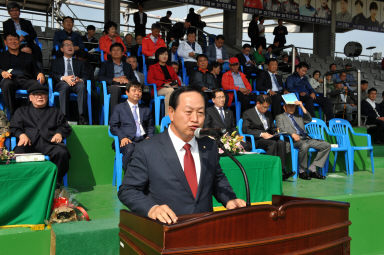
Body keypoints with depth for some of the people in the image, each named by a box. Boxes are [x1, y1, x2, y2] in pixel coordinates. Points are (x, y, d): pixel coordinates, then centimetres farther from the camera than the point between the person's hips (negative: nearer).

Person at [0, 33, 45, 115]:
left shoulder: (28, 56, 33)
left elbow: (37, 69, 22)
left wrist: (40, 74, -2)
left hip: (26, 80, 1)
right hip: (10, 79, -1)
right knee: (7, 84, -40)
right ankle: (12, 113, -37)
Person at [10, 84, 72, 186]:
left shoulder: (55, 111, 33)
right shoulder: (21, 111, 32)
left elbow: (65, 127, 21)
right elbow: (14, 128, 18)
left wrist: (59, 134, -2)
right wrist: (21, 135, -5)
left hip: (49, 142, 0)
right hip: (29, 142, 0)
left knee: (62, 152, -35)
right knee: (18, 153, -36)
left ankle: (56, 182, -22)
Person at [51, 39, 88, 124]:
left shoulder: (79, 62, 32)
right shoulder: (56, 61, 27)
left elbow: (85, 76, 17)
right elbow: (53, 75, 9)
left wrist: (80, 80, -9)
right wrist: (64, 78, -13)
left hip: (76, 83, 1)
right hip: (61, 84, -1)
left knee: (82, 86, -37)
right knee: (65, 85, -40)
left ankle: (81, 117, -45)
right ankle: (64, 116, -45)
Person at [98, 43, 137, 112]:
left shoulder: (127, 65, 31)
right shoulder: (105, 64, 25)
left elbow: (135, 80, 17)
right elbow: (100, 77, 6)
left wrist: (128, 80, -7)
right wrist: (114, 79, -8)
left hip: (126, 87, 2)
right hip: (112, 87, -2)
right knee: (115, 88, -39)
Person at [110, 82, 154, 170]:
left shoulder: (146, 110, 31)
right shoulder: (119, 108, 20)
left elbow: (150, 126, 26)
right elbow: (113, 126, 10)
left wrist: (149, 136, 3)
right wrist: (122, 137, -9)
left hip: (143, 139, 2)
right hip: (127, 140, -2)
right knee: (130, 150, -39)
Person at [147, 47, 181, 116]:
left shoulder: (170, 68, 34)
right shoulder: (153, 67, 20)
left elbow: (177, 79, 25)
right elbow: (150, 80, 3)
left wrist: (177, 84, -2)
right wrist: (164, 84, -10)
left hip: (173, 88, 4)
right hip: (159, 89, -3)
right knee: (170, 90, -40)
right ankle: (167, 115, -42)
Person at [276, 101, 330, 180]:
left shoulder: (298, 117, 32)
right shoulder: (280, 117, 17)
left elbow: (309, 120, 14)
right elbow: (281, 129, -2)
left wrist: (302, 107, 7)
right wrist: (292, 134, -20)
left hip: (306, 138, 6)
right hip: (294, 140, -6)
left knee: (326, 145, -12)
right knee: (304, 146, -39)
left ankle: (312, 169, -14)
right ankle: (302, 171, -20)